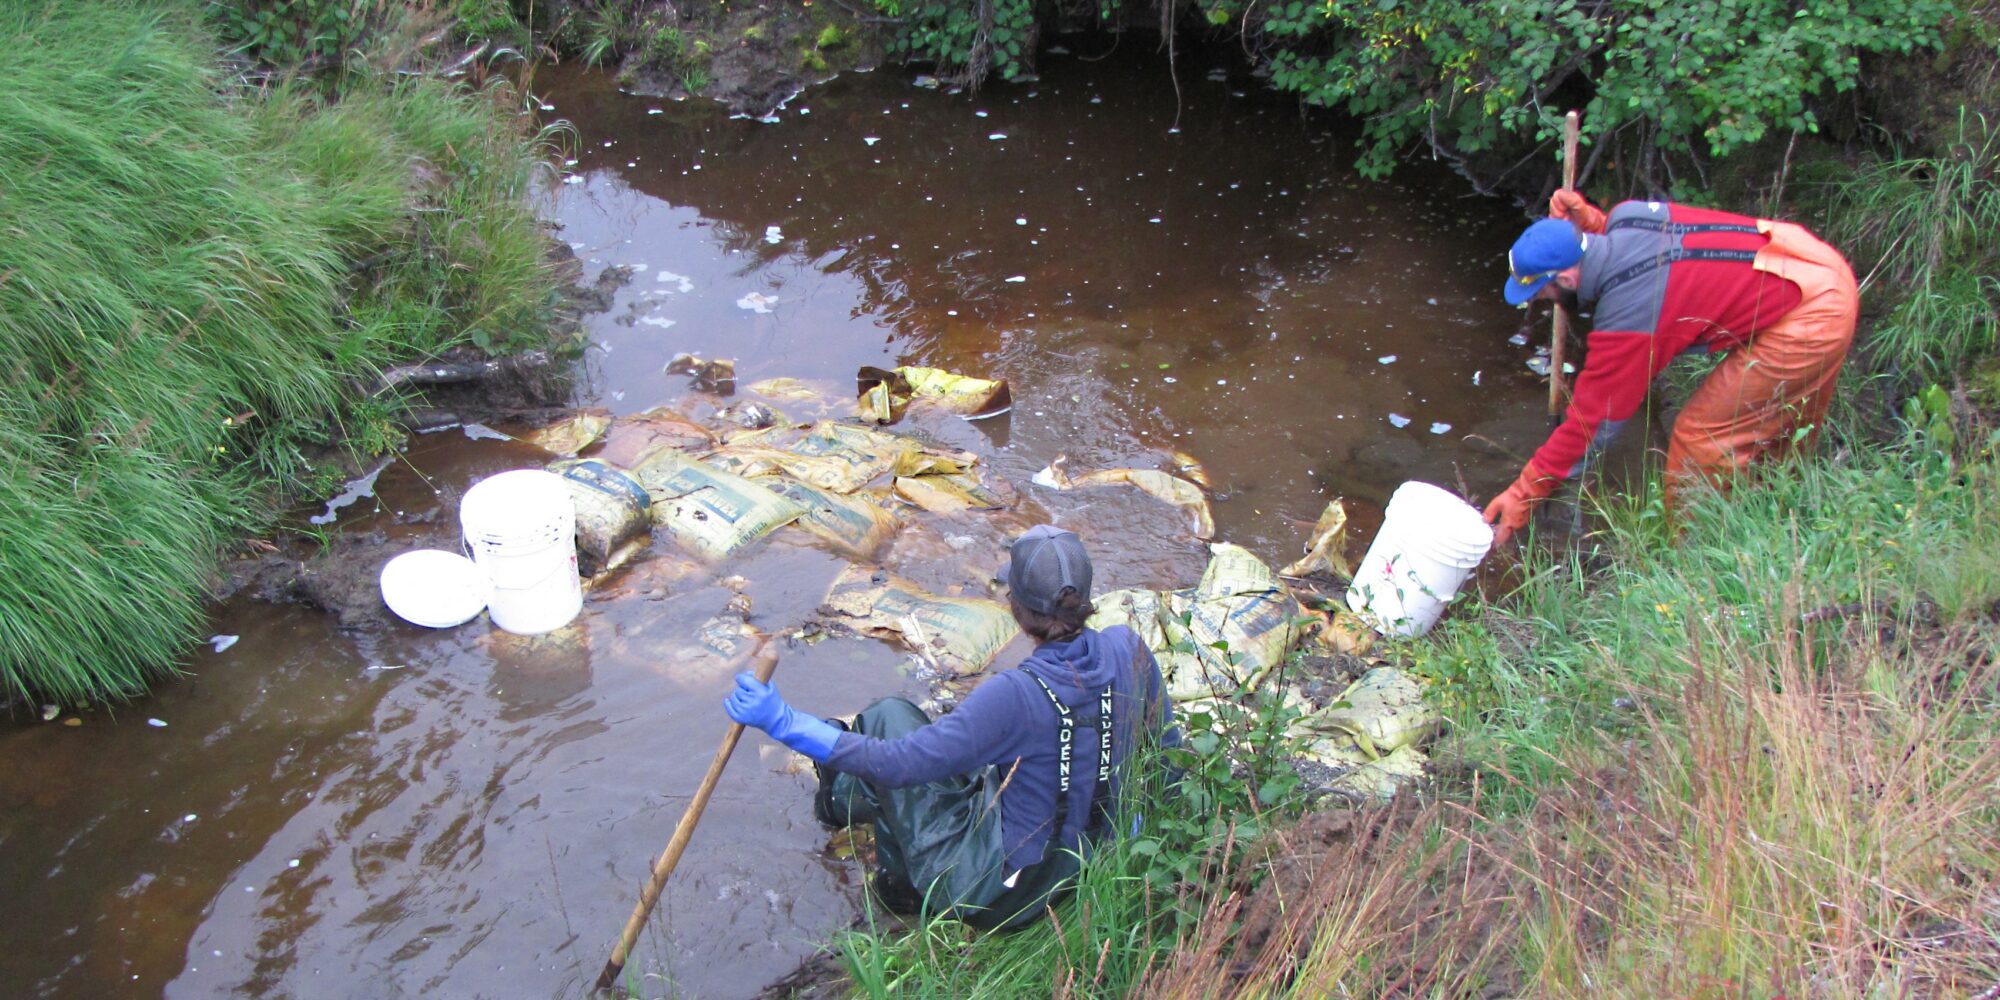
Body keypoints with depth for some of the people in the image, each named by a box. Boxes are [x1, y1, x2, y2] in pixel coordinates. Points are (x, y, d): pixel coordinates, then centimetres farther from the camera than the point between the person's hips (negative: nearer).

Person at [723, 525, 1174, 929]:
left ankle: (840, 799, 37)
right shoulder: (1127, 650, -13)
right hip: (1080, 873, 7)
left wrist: (784, 722, -25)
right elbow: (1165, 740, 4)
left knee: (888, 717, 6)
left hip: (993, 895, -7)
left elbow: (899, 763, -30)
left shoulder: (1015, 695, -32)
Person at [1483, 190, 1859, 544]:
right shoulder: (1625, 215, -8)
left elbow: (1594, 420, -19)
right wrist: (1590, 221, -4)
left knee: (1703, 437, -4)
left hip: (1808, 322, -10)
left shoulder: (1628, 317, -27)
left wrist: (1525, 494, -13)